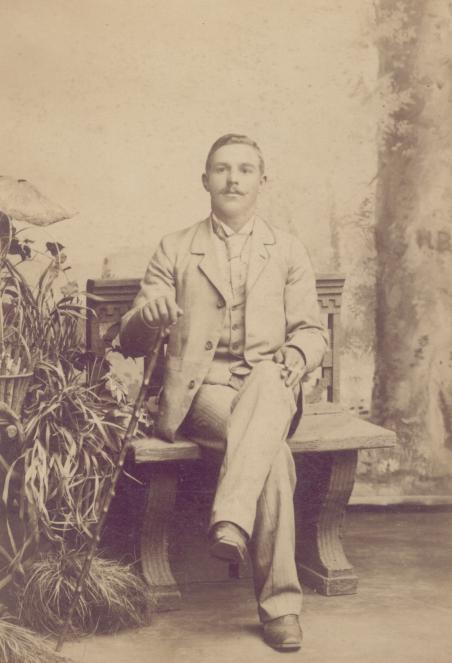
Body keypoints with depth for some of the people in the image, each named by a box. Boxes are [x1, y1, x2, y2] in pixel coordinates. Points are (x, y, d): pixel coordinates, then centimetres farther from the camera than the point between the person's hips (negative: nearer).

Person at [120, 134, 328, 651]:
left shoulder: (288, 251, 17)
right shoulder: (174, 250, 13)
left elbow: (312, 332, 15)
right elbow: (131, 342, 8)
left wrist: (293, 357, -11)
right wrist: (148, 314, -18)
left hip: (269, 384, 1)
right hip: (202, 389, -1)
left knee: (267, 381, -39)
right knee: (271, 451, -34)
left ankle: (230, 522, -51)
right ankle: (279, 601, -33)